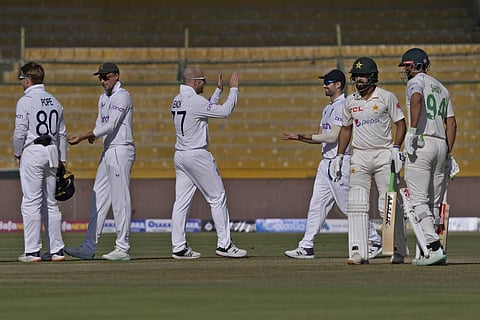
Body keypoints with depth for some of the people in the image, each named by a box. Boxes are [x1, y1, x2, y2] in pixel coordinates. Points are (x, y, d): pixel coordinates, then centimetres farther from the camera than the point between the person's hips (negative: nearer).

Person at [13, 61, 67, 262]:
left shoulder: (25, 101, -9)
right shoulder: (54, 102, 12)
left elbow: (20, 132, -11)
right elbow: (62, 133, 13)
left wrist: (17, 154, 3)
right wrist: (62, 159, 18)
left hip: (32, 153, -7)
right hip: (52, 153, 7)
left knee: (31, 202, -6)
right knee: (50, 203, 11)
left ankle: (32, 251, -9)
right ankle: (56, 250, 10)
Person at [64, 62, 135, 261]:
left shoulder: (122, 96, -11)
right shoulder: (104, 98, 18)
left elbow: (111, 125, -19)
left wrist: (84, 136, -20)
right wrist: (92, 135, -5)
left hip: (121, 150, -9)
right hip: (108, 151, 9)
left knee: (120, 200, -7)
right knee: (98, 198, 7)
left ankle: (123, 248, -4)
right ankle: (89, 247, 8)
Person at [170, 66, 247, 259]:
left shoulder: (177, 101, 12)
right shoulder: (195, 101, -16)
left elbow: (208, 109, 23)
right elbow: (225, 111, -16)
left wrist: (218, 91, 24)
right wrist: (233, 90, -4)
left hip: (180, 156, 9)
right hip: (197, 156, -9)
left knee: (182, 201, 6)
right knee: (217, 198, 0)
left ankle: (179, 247, 3)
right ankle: (224, 244, 0)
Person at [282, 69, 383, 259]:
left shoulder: (343, 106, -12)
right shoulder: (328, 108, 19)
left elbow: (333, 137, -19)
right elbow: (321, 137, 20)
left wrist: (304, 136, -17)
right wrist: (298, 137, 6)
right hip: (326, 162, 10)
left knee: (349, 206, -5)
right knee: (317, 205, 4)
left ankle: (375, 241, 5)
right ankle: (306, 247, 2)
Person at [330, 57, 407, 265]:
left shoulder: (387, 98, -1)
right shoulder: (350, 101, 10)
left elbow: (400, 123, 1)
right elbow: (346, 129, 19)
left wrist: (396, 148, -11)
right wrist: (339, 156, 12)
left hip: (383, 154, -3)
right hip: (359, 157, 4)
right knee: (356, 205, -7)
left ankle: (399, 251, 4)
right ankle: (358, 252, -9)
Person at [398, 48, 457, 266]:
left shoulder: (416, 81, 0)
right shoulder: (441, 88, 22)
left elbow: (416, 99, -25)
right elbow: (451, 123, 17)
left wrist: (412, 131, -24)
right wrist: (447, 154, 16)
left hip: (421, 144, -8)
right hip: (441, 145, 8)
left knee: (419, 201, -10)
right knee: (434, 204, 10)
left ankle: (434, 246, -22)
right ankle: (429, 252, 9)